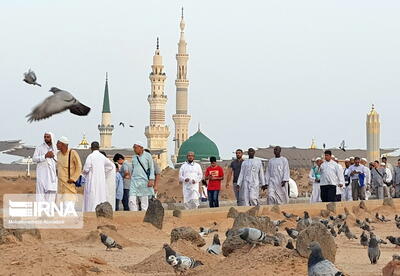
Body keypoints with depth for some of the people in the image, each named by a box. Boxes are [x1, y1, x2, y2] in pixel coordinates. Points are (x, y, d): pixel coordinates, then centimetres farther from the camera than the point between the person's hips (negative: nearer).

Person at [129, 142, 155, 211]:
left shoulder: (147, 156, 2)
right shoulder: (134, 157, 14)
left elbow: (152, 168, 1)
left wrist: (151, 180, -8)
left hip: (144, 182, -4)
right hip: (134, 181, 4)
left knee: (144, 202, -3)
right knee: (132, 201, -8)